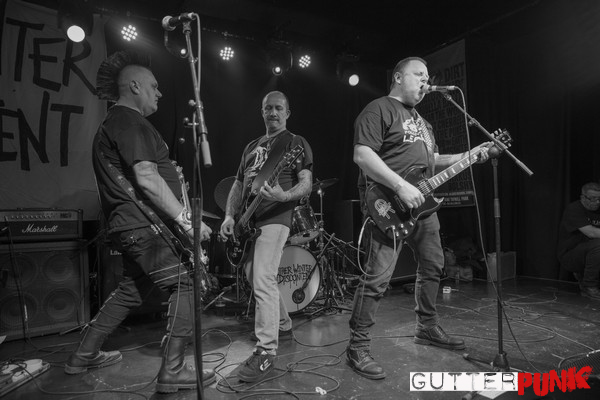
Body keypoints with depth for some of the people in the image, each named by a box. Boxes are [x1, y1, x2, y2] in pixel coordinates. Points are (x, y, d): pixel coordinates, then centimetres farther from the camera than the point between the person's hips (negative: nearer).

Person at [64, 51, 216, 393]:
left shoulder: (113, 123, 22)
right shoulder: (129, 122, -12)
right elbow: (146, 178, -23)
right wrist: (186, 219, -24)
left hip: (133, 226, 11)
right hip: (144, 226, -11)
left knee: (130, 291, 21)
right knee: (186, 285, -7)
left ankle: (84, 356, 34)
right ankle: (173, 371, -1)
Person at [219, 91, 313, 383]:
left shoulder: (296, 143, 2)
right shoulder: (252, 147, 21)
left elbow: (306, 184, -9)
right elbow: (238, 184, 18)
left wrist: (283, 196, -29)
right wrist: (230, 216, 4)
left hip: (274, 219, -8)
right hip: (248, 221, 8)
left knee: (262, 282, -16)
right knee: (254, 279, 16)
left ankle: (265, 351, -6)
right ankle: (283, 325, 35)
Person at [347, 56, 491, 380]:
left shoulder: (419, 119, 25)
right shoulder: (379, 109, -6)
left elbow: (432, 160, 28)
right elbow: (361, 155, -19)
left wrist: (470, 155, 15)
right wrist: (401, 187, -25)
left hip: (421, 203, 10)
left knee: (432, 266, 18)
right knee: (377, 277, -11)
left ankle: (427, 328, 36)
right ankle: (358, 346, 1)